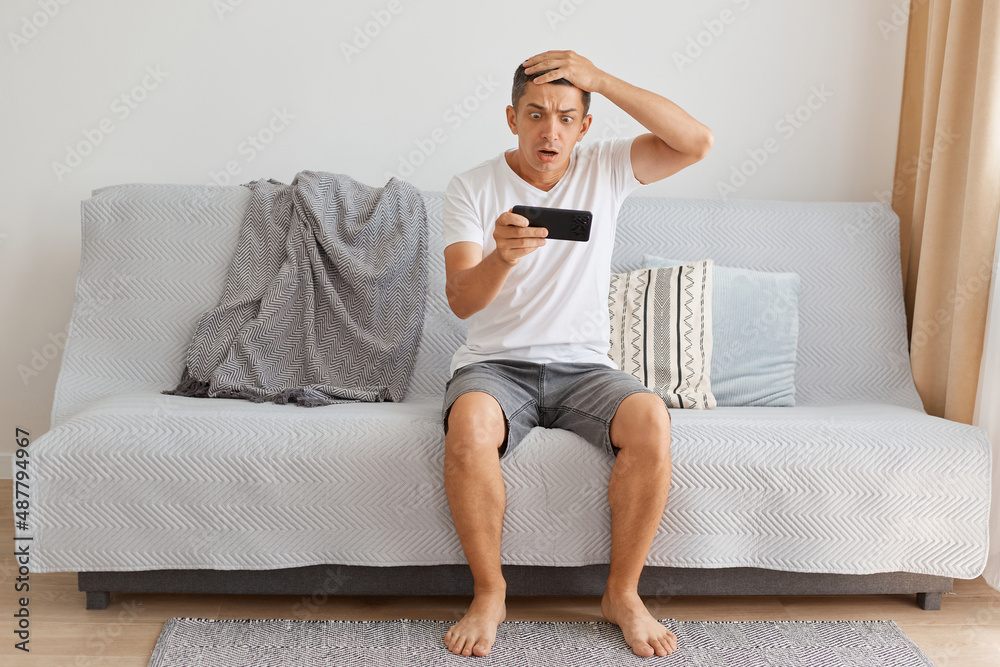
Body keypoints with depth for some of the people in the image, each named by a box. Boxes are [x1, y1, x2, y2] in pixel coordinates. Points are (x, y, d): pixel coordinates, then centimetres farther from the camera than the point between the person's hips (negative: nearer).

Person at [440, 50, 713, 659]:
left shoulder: (605, 168, 6)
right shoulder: (472, 188, -1)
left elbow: (696, 142, -10)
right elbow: (461, 301, -12)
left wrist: (601, 78, -13)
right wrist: (503, 255, -35)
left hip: (584, 364, 2)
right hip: (494, 363, -1)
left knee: (651, 420, -29)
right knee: (468, 427, -35)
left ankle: (623, 592, -9)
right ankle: (489, 593, -12)